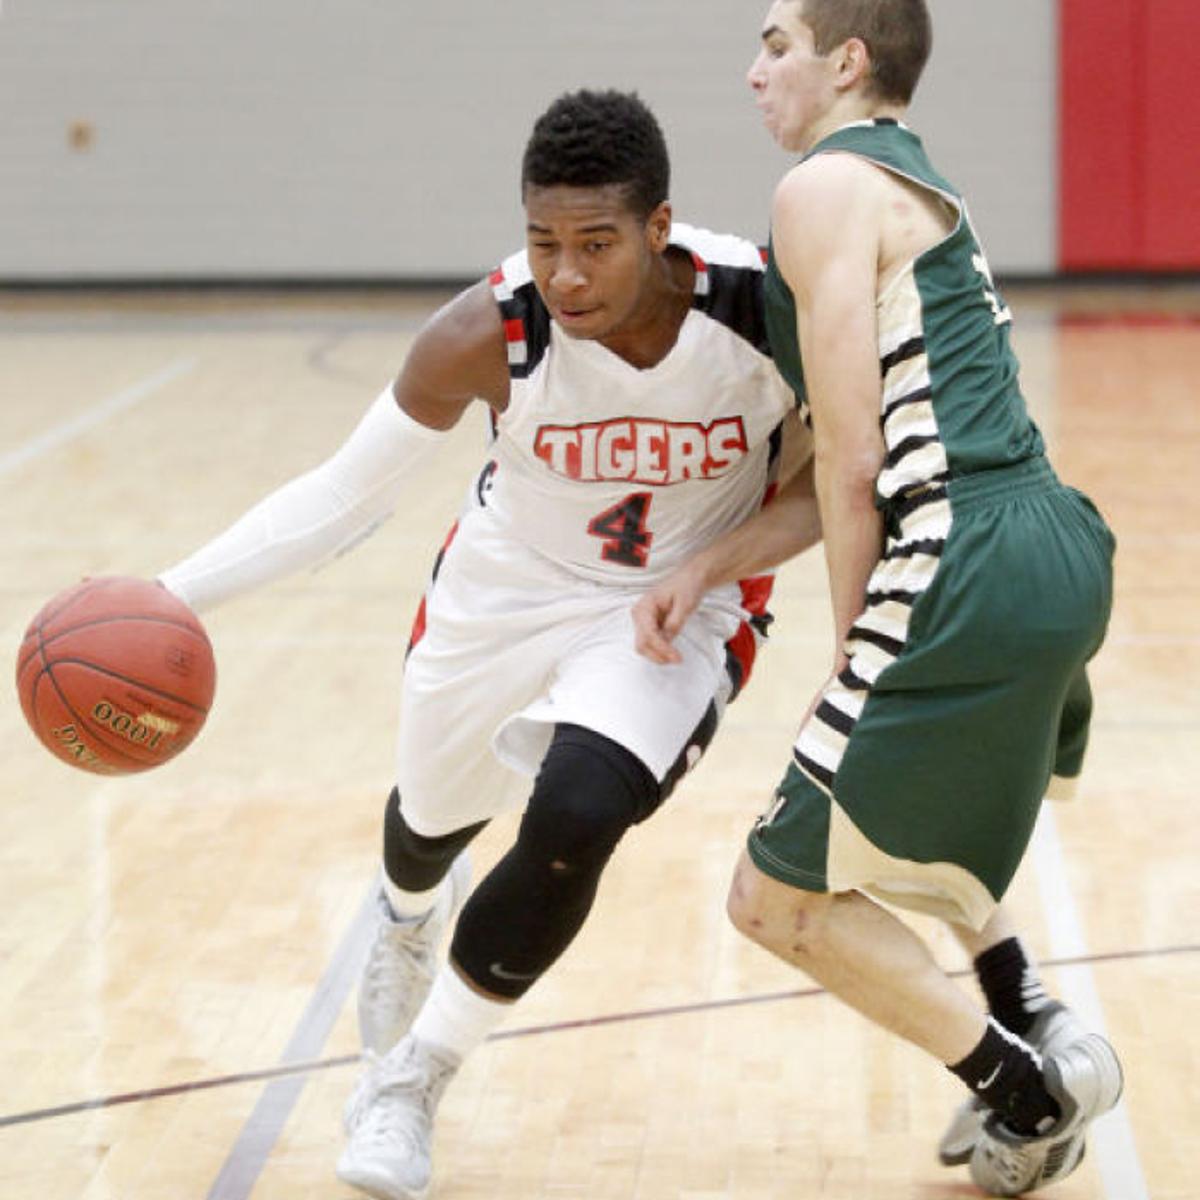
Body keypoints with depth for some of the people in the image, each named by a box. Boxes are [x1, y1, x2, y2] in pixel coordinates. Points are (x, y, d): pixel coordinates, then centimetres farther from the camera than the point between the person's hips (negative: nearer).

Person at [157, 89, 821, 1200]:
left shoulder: (769, 306, -29)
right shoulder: (488, 335, -28)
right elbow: (347, 492, -18)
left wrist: (729, 555, -27)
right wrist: (173, 594, -27)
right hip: (506, 592, 2)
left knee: (576, 819, -27)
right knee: (433, 814, 24)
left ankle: (414, 1079, -1)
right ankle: (410, 918, 67)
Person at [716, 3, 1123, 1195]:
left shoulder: (826, 186, -6)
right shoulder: (920, 190, 24)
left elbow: (851, 463, -11)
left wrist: (849, 637, -1)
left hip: (972, 572, -10)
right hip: (1060, 548, 10)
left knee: (780, 896, 0)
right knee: (887, 798, 37)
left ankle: (1028, 1093, 2)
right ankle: (1028, 1027, 31)